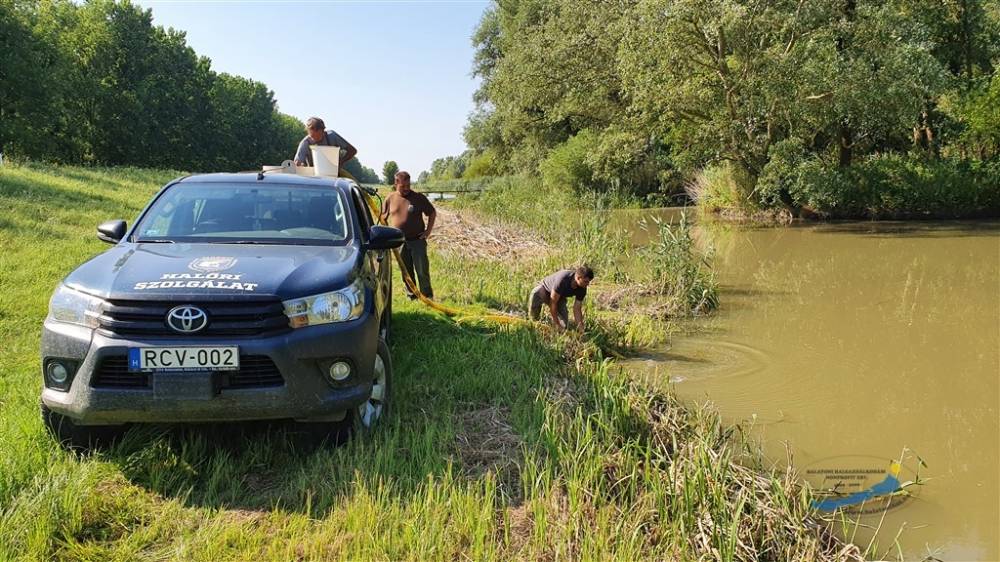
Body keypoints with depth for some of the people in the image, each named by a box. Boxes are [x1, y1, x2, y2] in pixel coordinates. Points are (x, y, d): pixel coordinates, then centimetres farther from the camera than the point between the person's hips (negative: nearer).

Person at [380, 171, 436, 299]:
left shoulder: (419, 198, -3)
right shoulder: (390, 198, 3)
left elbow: (432, 213, 6)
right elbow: (383, 218, 14)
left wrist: (428, 230, -1)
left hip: (417, 240, -2)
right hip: (399, 242, 2)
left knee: (422, 271, -3)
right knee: (406, 272, 9)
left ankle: (427, 296, 6)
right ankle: (411, 296, 20)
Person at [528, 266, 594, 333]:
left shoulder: (582, 289, -22)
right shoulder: (562, 279, -40)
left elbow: (577, 309, -13)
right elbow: (553, 302, -34)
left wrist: (580, 328, -21)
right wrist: (557, 324, -31)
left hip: (560, 297, 5)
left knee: (564, 327, -9)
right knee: (536, 294, -41)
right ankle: (533, 322, -14)